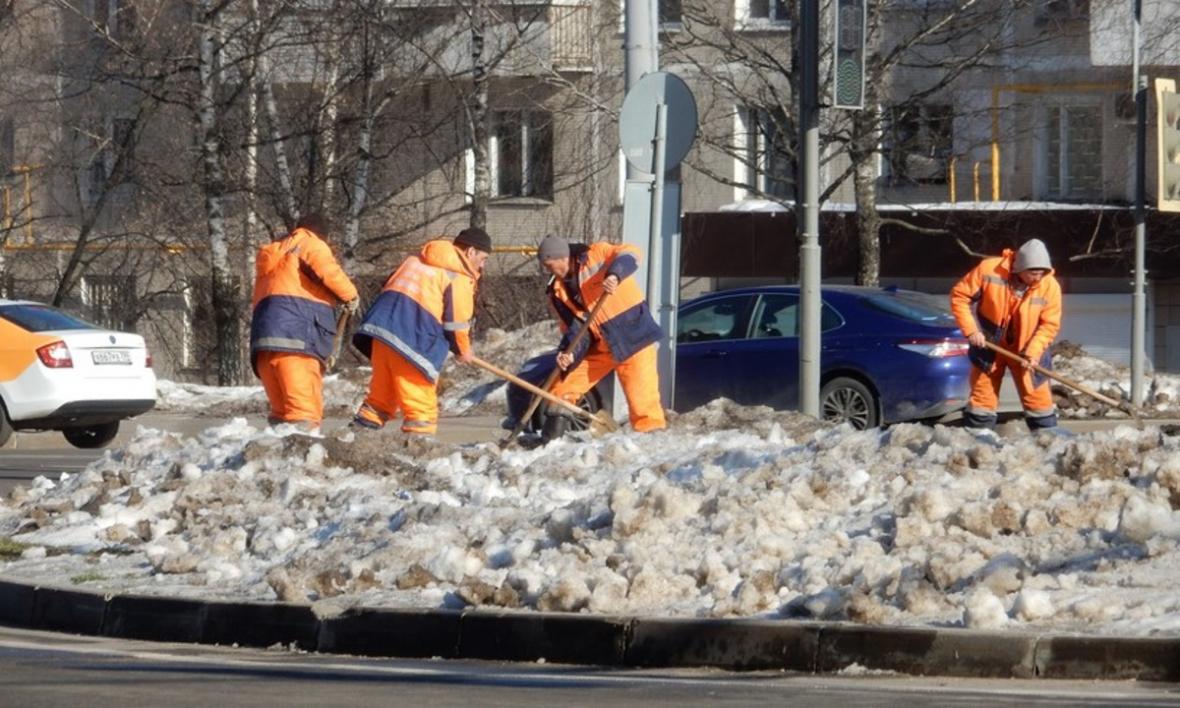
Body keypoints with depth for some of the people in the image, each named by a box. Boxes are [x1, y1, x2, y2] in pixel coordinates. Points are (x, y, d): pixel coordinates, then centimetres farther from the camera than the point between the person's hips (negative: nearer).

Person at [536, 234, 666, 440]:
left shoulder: (597, 255, -11)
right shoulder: (558, 291, 5)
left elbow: (630, 254, -26)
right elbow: (573, 327, 4)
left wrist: (614, 275, -44)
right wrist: (569, 353, -15)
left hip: (633, 337, -7)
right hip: (600, 346, 7)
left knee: (643, 400, -13)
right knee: (561, 391, 9)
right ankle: (551, 437, 23)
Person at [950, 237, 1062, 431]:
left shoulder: (1050, 286, -18)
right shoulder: (989, 270, -21)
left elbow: (1050, 325, -11)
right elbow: (959, 295, -11)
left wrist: (1032, 352, -24)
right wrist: (970, 329, -18)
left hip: (1027, 351, 1)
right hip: (989, 346, 0)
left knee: (1040, 403, 1)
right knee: (982, 401, 5)